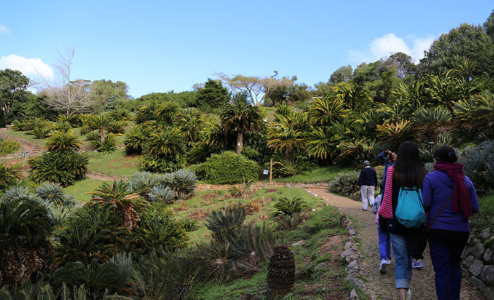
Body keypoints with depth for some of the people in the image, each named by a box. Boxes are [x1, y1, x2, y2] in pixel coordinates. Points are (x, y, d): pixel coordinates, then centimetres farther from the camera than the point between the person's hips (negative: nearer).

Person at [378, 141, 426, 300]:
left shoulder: (392, 172, -11)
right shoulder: (422, 173, -4)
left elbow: (387, 196, -8)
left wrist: (380, 214, 6)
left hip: (396, 222, -2)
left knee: (400, 260, 2)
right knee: (409, 255, 22)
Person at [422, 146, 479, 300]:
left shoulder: (431, 177, -8)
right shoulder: (465, 179, 4)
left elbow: (425, 203, -13)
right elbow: (475, 208, 3)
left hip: (439, 229, -4)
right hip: (461, 230, 4)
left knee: (441, 269, 2)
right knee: (455, 263, 23)